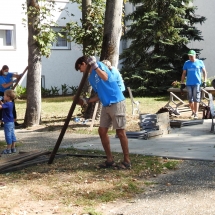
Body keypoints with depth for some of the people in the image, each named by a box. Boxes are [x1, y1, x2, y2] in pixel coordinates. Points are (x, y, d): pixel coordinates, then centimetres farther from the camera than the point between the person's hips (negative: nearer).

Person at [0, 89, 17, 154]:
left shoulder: (7, 104, -20)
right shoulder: (11, 103, 8)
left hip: (8, 123, -9)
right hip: (11, 122, 9)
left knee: (8, 135, -3)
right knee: (12, 135, 12)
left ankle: (8, 149, 3)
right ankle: (13, 148, 19)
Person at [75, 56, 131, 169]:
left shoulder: (99, 65, -4)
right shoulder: (91, 78, 18)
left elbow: (105, 77, -24)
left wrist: (95, 65, -23)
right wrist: (87, 101, 10)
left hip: (116, 103, -9)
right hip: (106, 106, 9)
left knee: (120, 132, -4)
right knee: (102, 131, 6)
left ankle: (127, 161, 3)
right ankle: (110, 160, 14)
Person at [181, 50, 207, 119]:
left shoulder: (200, 62, 2)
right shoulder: (186, 63, 8)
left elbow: (204, 72, 8)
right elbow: (184, 74, 12)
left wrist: (204, 81, 0)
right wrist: (182, 83, 7)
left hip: (197, 83, -3)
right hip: (188, 84, 3)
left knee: (196, 99, -8)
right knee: (190, 99, 6)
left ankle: (196, 114, -7)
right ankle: (193, 112, 24)